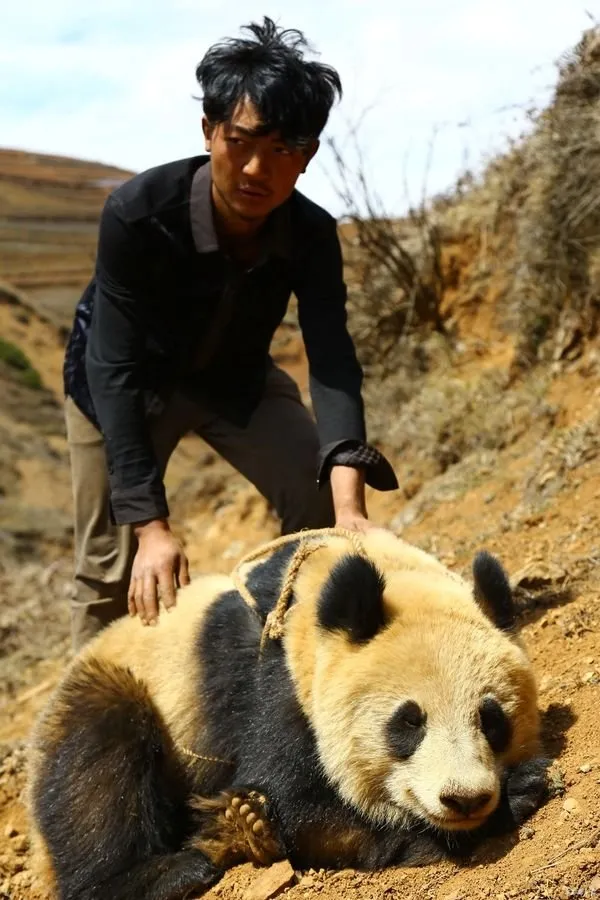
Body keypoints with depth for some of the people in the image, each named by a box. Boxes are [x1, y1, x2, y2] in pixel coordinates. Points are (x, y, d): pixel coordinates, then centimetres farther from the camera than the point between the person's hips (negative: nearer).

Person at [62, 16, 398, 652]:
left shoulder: (312, 236, -24)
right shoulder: (137, 212, -34)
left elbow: (332, 361, -34)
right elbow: (117, 371, -35)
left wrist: (349, 503, -51)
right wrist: (151, 525, -43)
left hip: (234, 376, 3)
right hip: (118, 384, -3)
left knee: (321, 503, -11)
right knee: (110, 569, -5)